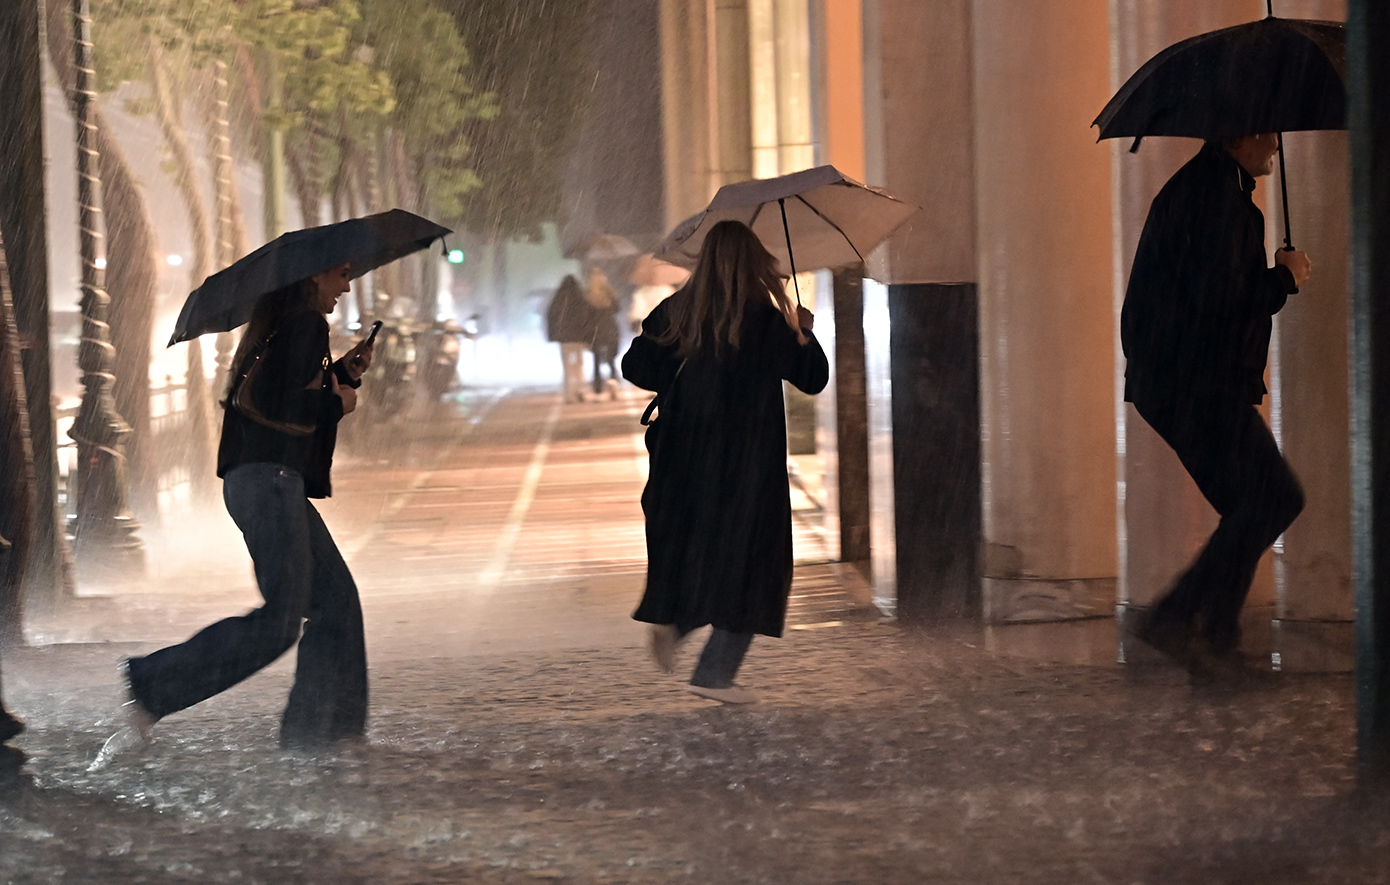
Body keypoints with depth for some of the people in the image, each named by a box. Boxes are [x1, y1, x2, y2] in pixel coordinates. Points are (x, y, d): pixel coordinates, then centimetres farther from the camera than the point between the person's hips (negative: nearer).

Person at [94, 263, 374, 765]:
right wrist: (336, 405, -3)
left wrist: (344, 374, 21)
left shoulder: (274, 327, 21)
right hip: (271, 480, -11)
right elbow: (281, 407, -19)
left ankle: (318, 729, 11)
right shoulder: (306, 325, -10)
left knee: (335, 598, 12)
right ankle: (152, 690, -16)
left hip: (272, 482, 11)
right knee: (279, 621, -15)